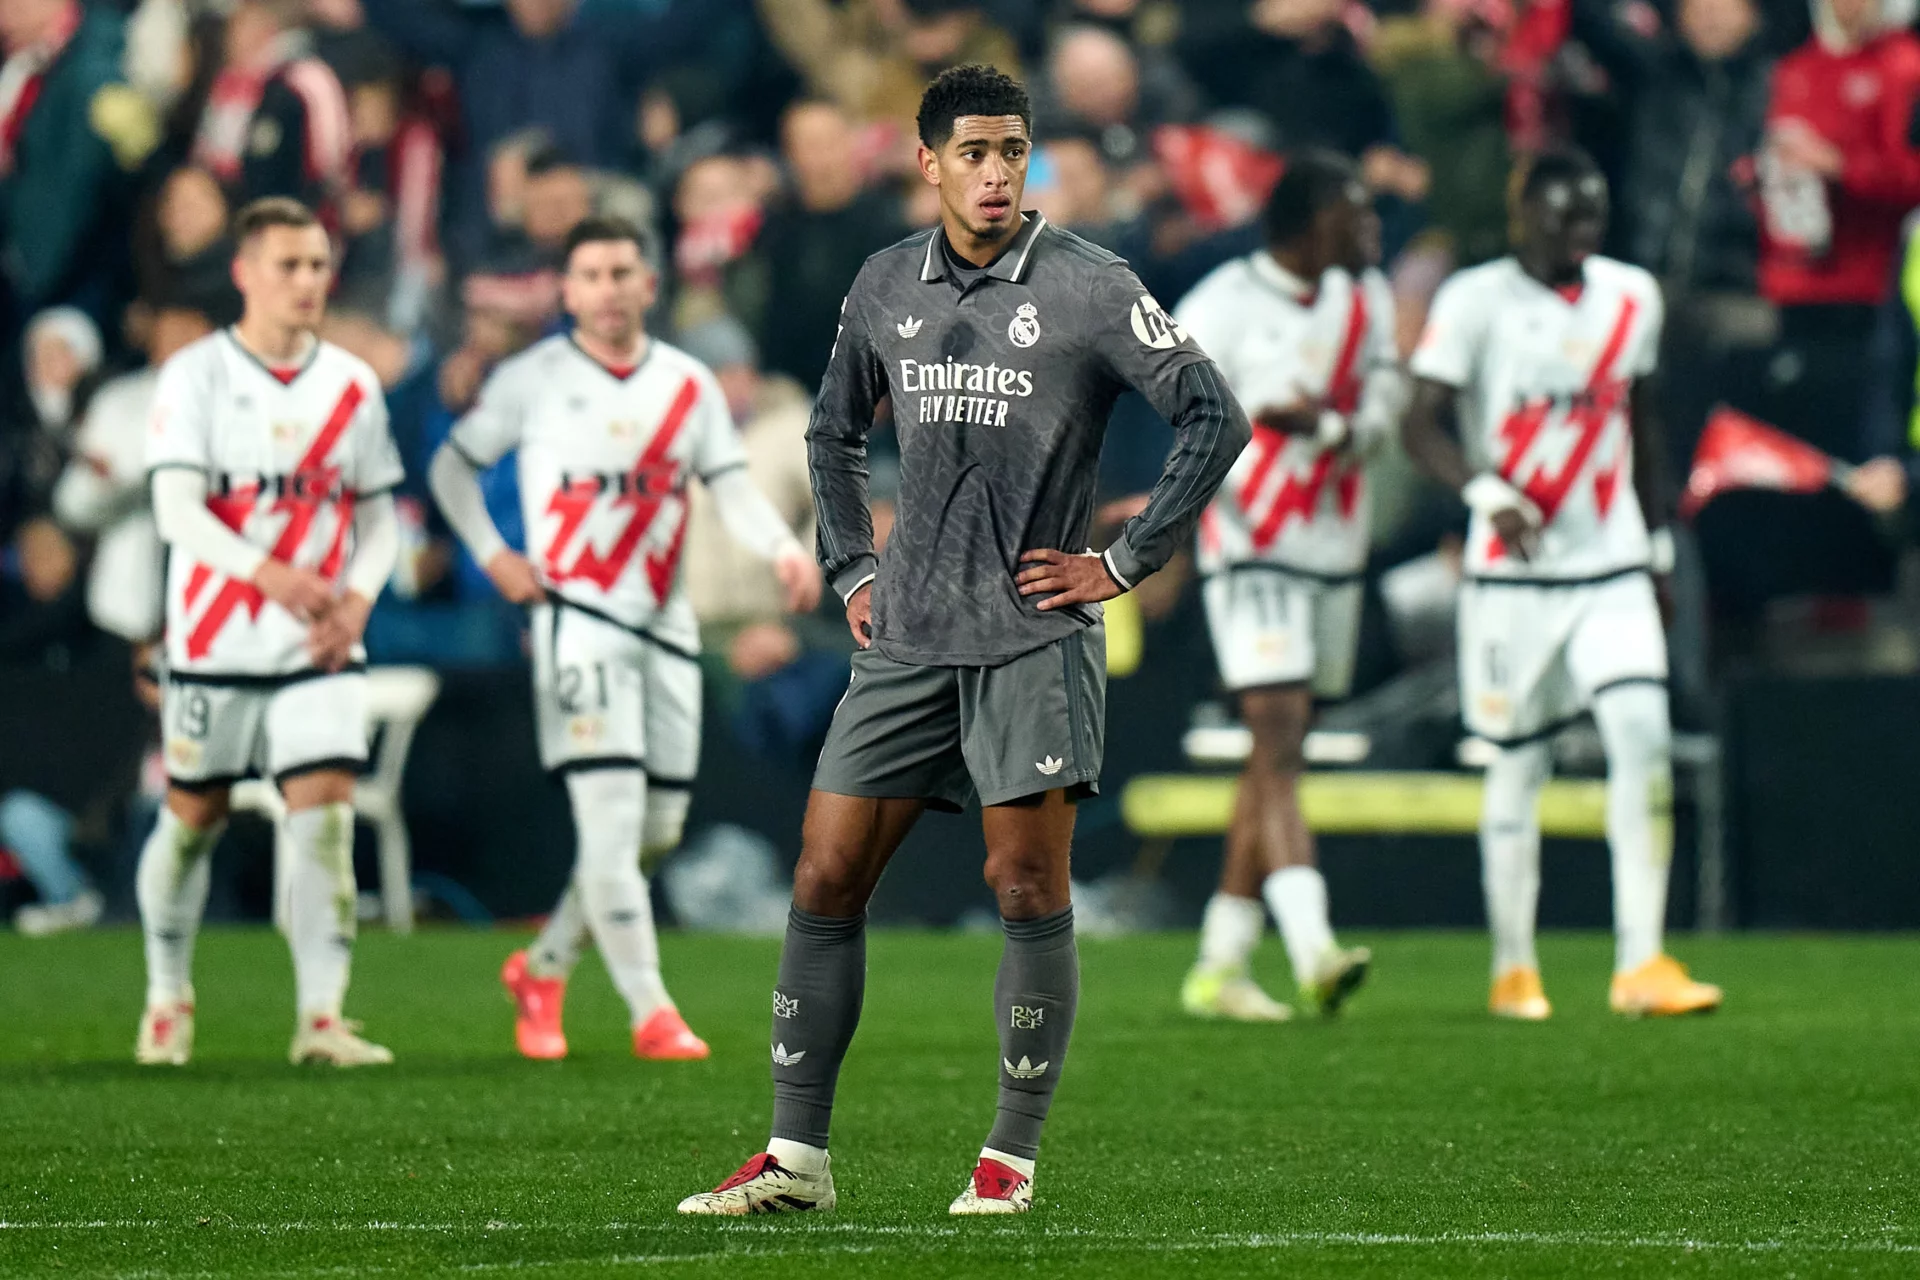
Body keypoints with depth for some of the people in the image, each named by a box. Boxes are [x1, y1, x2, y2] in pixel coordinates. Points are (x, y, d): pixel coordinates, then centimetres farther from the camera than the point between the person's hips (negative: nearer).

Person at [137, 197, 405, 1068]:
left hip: (320, 648, 2)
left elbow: (379, 515, 12)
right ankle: (167, 998, 30)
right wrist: (268, 573, -29)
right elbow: (176, 510, -15)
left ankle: (321, 1019, -15)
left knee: (325, 819, -11)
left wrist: (357, 598, -8)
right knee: (192, 819, 9)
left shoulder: (351, 385, 6)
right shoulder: (196, 376, -5)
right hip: (214, 641, -2)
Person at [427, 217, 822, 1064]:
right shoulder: (533, 380, 0)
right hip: (577, 617, -5)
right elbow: (452, 467, 9)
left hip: (666, 623, 5)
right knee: (612, 817, -15)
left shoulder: (689, 384, 9)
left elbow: (731, 487, 2)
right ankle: (650, 1013, -14)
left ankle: (543, 971, 27)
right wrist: (492, 557, -5)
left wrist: (782, 550, -18)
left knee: (658, 828, 8)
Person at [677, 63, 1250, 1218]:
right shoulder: (887, 286, 10)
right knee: (826, 879, 1)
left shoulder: (1087, 286, -6)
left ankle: (1014, 1157, 3)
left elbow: (1215, 417, -8)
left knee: (1028, 887, -6)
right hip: (907, 638, 5)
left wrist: (1122, 563, -9)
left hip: (1034, 636, -5)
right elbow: (834, 432, 26)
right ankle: (796, 1156, 7)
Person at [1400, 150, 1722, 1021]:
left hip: (1611, 568, 3)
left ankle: (1640, 961, -11)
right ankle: (1513, 968, 16)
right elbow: (1424, 426, -9)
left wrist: (1656, 544, 21)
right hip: (1513, 574, -3)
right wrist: (1487, 493, -27)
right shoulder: (1476, 302, -6)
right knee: (1519, 764, 3)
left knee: (1644, 738, -12)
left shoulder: (1631, 297, 9)